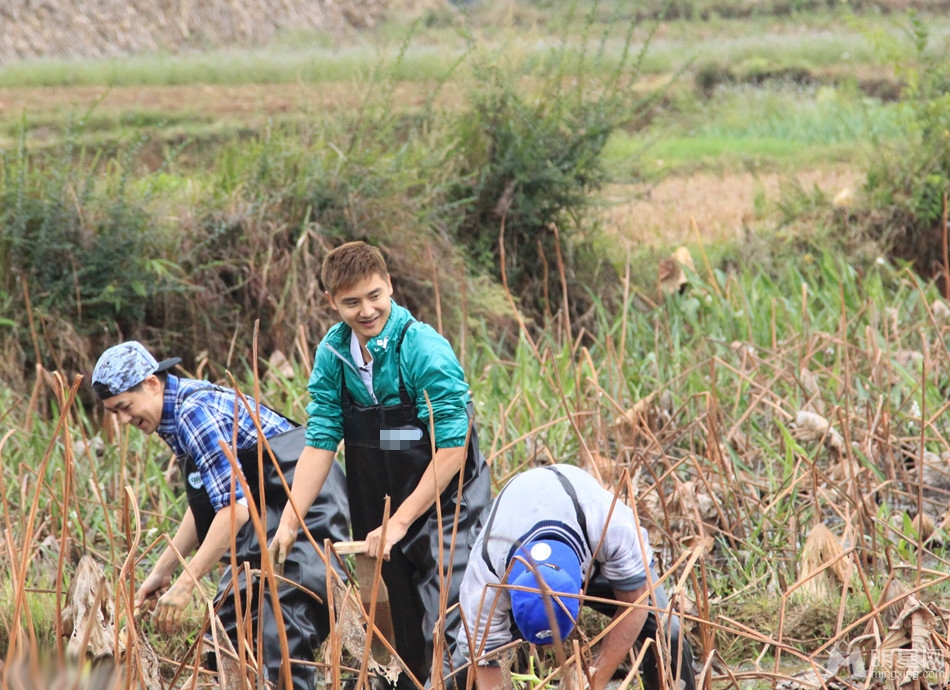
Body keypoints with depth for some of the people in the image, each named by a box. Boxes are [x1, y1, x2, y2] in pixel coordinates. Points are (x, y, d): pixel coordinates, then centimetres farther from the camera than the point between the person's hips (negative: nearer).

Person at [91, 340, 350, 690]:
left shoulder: (196, 410, -20)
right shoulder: (175, 414, 9)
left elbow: (234, 507, -26)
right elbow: (208, 502, 18)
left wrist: (184, 585, -23)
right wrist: (162, 570, 15)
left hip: (310, 508, -11)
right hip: (272, 509, 11)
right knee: (229, 619, 11)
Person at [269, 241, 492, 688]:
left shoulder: (425, 350, -20)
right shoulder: (332, 354, -2)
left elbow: (452, 450, -21)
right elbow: (321, 441, -1)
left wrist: (400, 522, -20)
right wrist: (289, 524, -10)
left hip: (443, 507, -6)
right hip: (382, 513, 6)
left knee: (445, 637, -12)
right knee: (404, 635, 16)